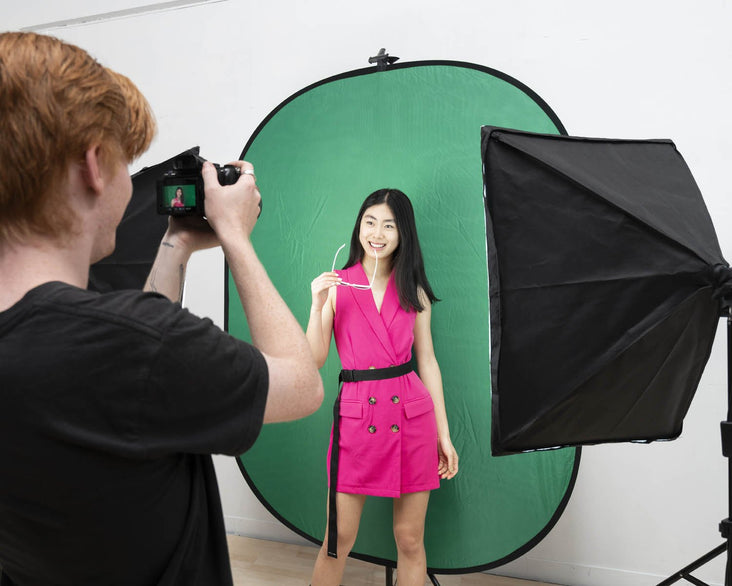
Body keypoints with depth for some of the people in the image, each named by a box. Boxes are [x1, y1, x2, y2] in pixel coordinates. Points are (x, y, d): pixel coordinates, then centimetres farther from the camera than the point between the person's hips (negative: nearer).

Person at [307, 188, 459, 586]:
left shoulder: (413, 291, 6)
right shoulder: (336, 285, 2)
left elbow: (427, 359, 8)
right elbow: (315, 359, -1)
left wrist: (444, 433, 6)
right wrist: (317, 305, -16)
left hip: (413, 415, 2)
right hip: (356, 415, -1)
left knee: (410, 539, 10)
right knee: (339, 539, 5)